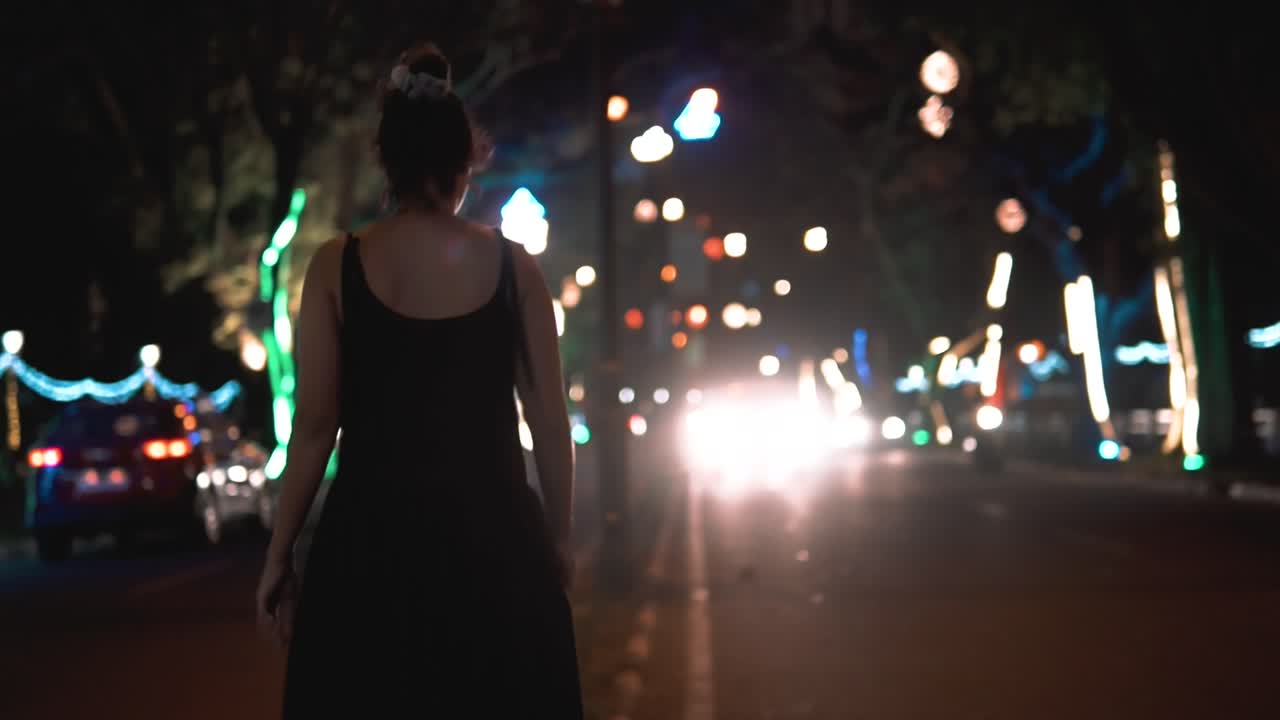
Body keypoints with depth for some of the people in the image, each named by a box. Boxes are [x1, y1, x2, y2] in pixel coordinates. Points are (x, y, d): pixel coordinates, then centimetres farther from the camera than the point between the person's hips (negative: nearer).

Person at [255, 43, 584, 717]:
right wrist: (558, 537, 14)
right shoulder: (512, 265, -1)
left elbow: (315, 427, -5)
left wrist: (279, 555, 3)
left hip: (372, 540, 0)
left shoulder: (337, 265, -3)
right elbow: (550, 421, 2)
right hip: (495, 537, 1)